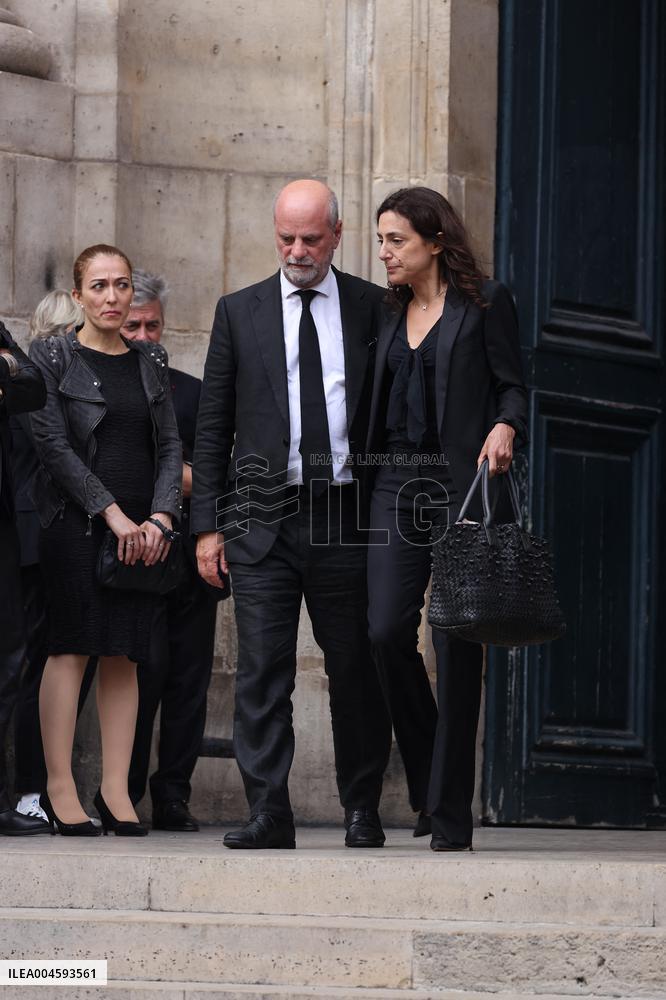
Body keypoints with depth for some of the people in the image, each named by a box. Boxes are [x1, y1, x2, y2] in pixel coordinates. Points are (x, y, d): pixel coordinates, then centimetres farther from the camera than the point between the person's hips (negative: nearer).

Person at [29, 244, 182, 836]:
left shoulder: (150, 362, 14)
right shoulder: (52, 358, 1)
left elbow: (170, 445, 10)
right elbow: (54, 445, -7)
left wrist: (159, 519, -5)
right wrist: (114, 515, -14)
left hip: (141, 531, 4)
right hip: (75, 522, -4)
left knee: (124, 655, 1)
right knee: (71, 648, -8)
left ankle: (116, 789, 1)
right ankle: (60, 788, -7)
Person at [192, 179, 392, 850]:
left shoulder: (373, 309, 7)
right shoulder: (239, 313, 9)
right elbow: (212, 426, 9)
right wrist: (207, 523, 3)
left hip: (347, 515, 0)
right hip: (264, 518, 0)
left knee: (356, 669, 4)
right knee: (261, 671, -6)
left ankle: (362, 811, 15)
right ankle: (268, 813, -5)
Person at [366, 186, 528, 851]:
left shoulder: (484, 303, 3)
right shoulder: (389, 313, 18)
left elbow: (511, 386, 0)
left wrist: (505, 428, -19)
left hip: (461, 484, -4)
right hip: (397, 484, 4)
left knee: (456, 644, -5)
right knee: (387, 631, -10)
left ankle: (450, 811, 1)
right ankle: (428, 781, 9)